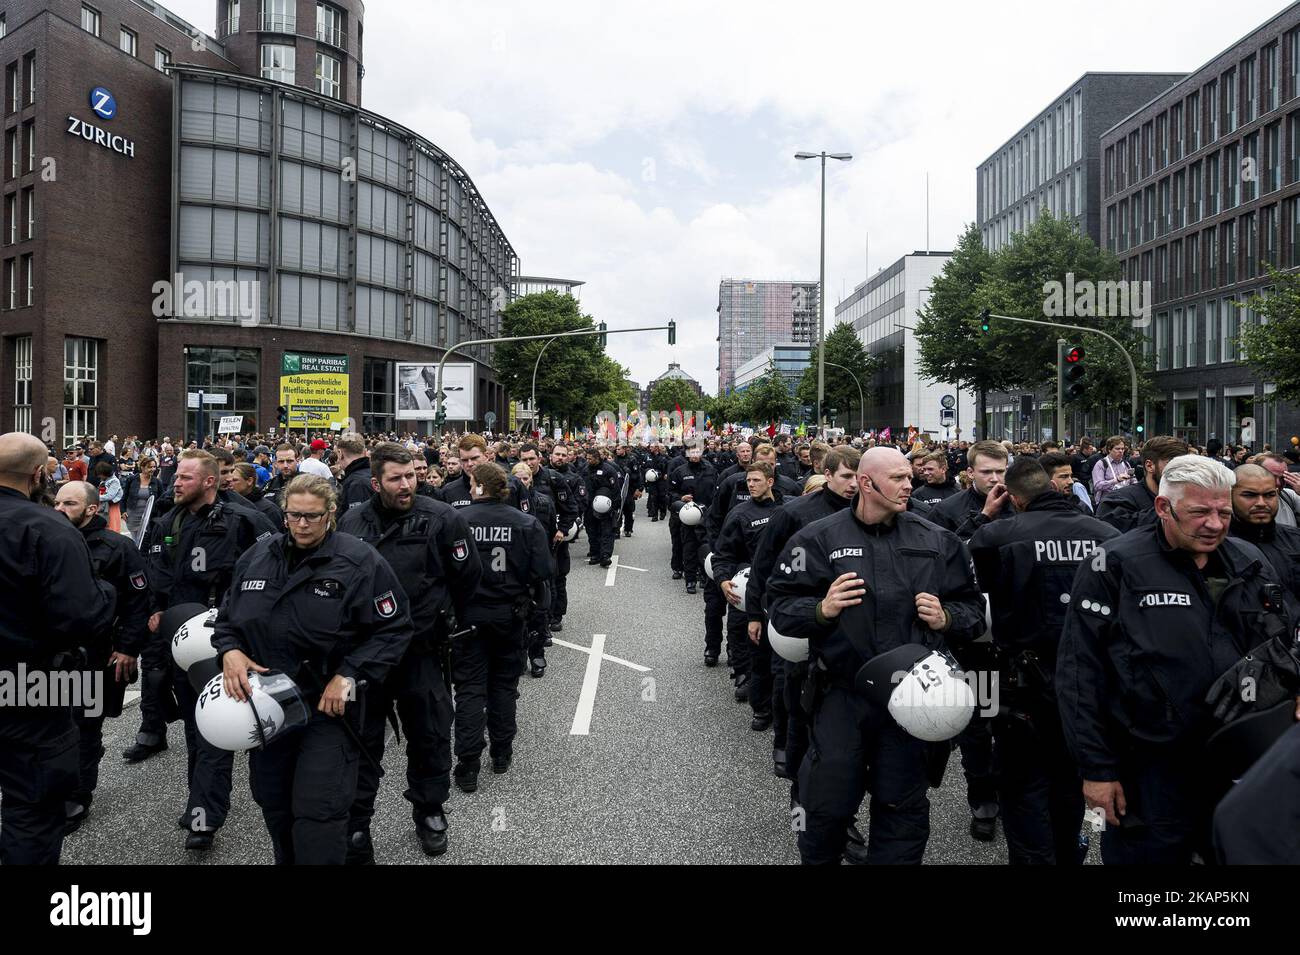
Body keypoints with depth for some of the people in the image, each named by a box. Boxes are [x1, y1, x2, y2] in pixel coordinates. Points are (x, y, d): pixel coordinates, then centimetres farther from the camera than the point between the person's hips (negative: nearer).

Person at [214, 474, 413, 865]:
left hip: (328, 706, -5)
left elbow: (393, 629, -10)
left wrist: (349, 675, -19)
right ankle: (285, 860, 43)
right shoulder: (258, 557, 5)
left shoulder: (360, 562, -12)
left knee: (317, 816, -8)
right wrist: (229, 650, -5)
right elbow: (227, 616, 16)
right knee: (273, 805, 20)